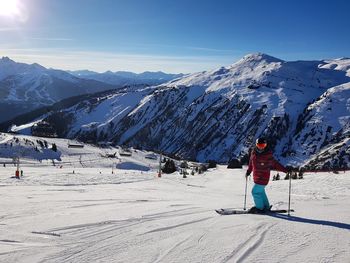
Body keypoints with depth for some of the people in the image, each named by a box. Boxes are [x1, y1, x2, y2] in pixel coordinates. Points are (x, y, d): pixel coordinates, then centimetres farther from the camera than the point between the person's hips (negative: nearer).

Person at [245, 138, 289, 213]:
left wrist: (285, 170, -13)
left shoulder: (268, 155, -15)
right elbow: (251, 162, 17)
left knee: (255, 191, -9)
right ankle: (266, 207, 34)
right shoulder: (253, 152, 2)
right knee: (261, 191, 18)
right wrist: (248, 171, 21)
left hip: (263, 178, -7)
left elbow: (275, 164, -9)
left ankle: (260, 208, 7)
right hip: (256, 177, 7)